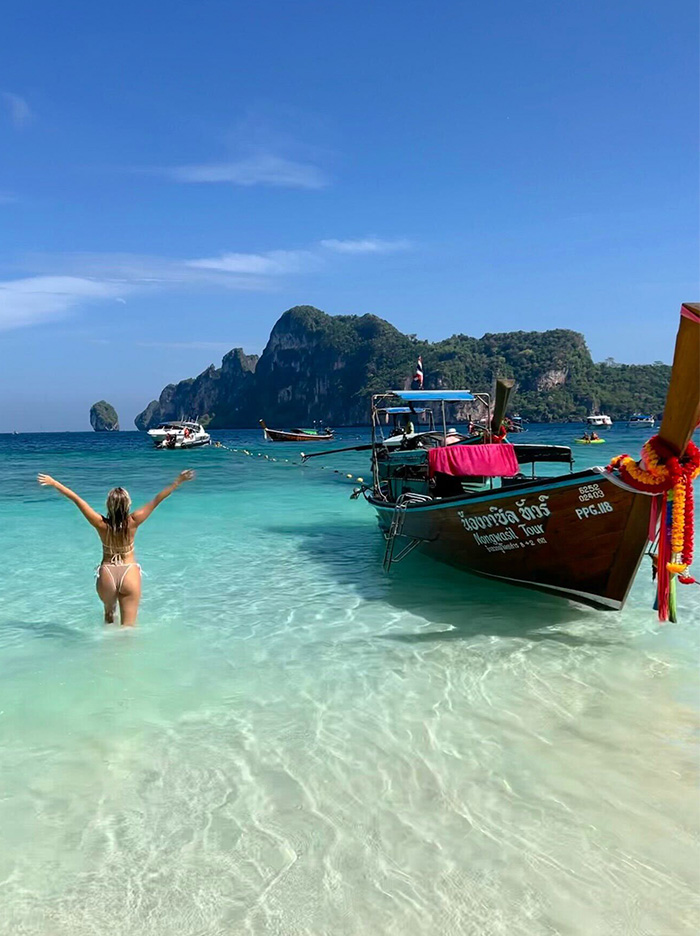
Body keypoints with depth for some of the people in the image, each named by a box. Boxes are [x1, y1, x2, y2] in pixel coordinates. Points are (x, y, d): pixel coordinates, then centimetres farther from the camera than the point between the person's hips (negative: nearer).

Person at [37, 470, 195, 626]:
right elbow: (157, 500, -13)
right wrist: (178, 482, -10)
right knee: (128, 627, 5)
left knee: (109, 612, 32)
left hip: (107, 575, 2)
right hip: (130, 575, -2)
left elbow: (76, 499, -9)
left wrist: (53, 483, -2)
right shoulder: (133, 522, -15)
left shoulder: (101, 524, -14)